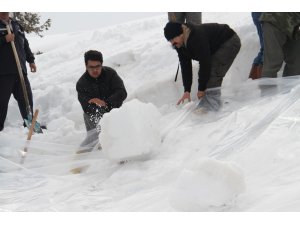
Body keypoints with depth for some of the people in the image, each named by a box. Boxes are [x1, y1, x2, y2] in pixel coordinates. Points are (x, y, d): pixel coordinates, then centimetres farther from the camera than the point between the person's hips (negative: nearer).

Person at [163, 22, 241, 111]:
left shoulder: (197, 38, -38)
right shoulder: (179, 44, -9)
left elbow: (205, 63, -33)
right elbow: (185, 67, -5)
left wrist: (201, 89, -25)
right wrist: (187, 91, -9)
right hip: (215, 47, 9)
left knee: (213, 72, -24)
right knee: (203, 73, -1)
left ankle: (212, 104, -21)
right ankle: (205, 102, 8)